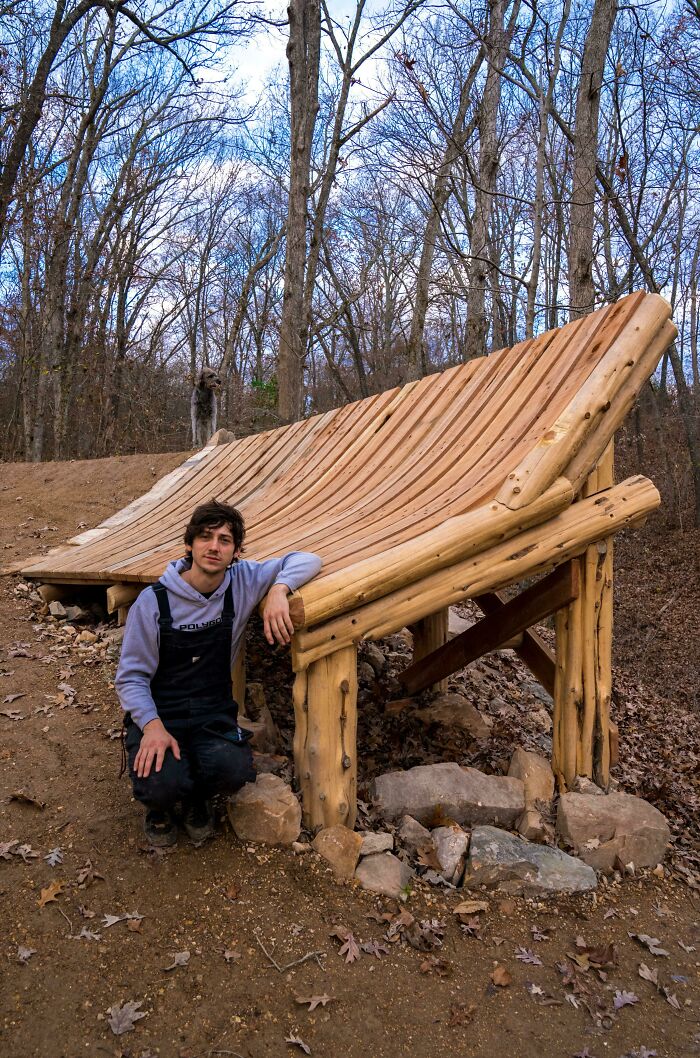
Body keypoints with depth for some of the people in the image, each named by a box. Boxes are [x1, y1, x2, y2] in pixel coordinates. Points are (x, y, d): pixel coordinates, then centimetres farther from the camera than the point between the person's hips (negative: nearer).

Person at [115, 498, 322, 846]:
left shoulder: (242, 582, -4)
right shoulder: (153, 601, -12)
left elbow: (305, 560, -1)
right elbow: (130, 676, -8)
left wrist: (279, 590, -22)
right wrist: (152, 725, -25)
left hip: (214, 714, 2)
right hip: (158, 713, -2)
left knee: (234, 770, -27)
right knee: (163, 785, -29)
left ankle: (197, 799, 11)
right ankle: (160, 805, 12)